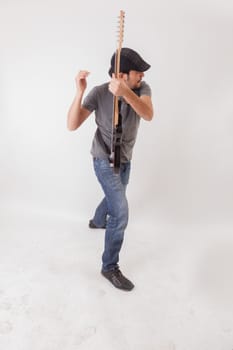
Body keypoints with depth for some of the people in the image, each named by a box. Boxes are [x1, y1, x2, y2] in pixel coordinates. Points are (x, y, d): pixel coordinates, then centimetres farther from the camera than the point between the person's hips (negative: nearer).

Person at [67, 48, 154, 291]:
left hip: (125, 159, 6)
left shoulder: (142, 88, -12)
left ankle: (97, 221, 61)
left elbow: (148, 115, -33)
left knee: (115, 197, 28)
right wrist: (80, 92, -38)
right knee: (121, 212, -13)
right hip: (104, 160, -6)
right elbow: (72, 125, -24)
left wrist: (126, 93, -51)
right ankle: (110, 267, 5)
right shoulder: (100, 93, -20)